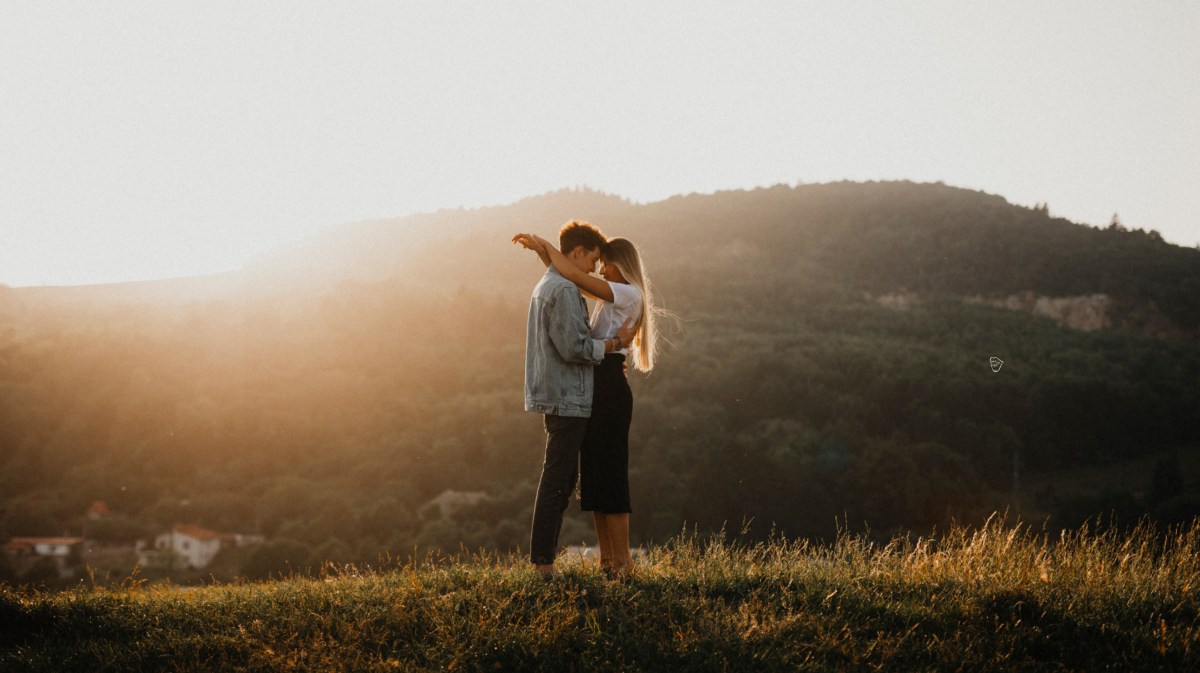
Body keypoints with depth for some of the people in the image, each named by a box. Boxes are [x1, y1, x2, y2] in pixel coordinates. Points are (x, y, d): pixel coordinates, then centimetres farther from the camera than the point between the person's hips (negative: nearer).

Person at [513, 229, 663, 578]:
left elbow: (575, 276, -18)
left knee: (608, 472, -8)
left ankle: (622, 560, -4)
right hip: (593, 387, 10)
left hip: (610, 387, -10)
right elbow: (567, 279, 21)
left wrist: (546, 245, -8)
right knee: (593, 474, 10)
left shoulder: (629, 294, -9)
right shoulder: (610, 297, 19)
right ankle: (607, 558, 14)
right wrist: (541, 250, 7)